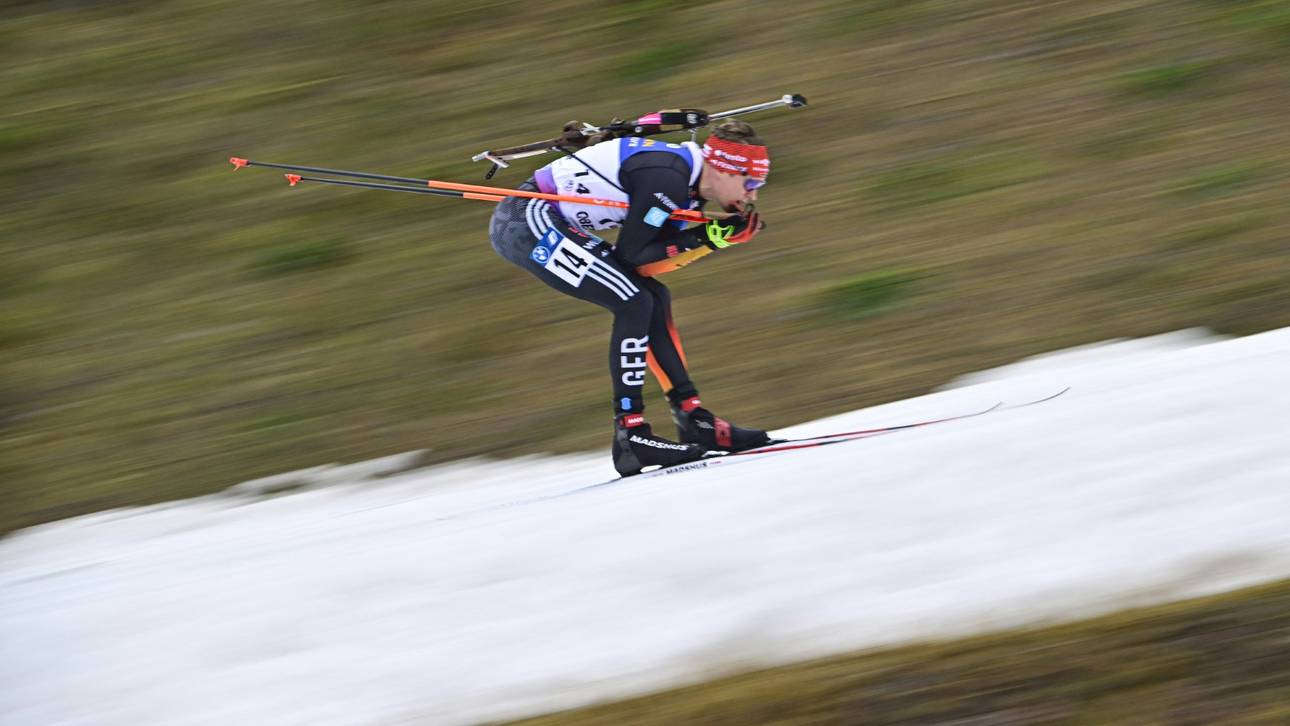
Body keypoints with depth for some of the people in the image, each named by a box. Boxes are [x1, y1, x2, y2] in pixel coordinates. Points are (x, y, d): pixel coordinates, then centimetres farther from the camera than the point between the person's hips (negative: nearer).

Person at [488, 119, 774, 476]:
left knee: (654, 298, 10)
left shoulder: (687, 183, 8)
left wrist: (713, 238, -2)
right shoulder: (667, 179, -20)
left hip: (544, 223, 10)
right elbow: (631, 253, -18)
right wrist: (703, 239, -15)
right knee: (633, 303, -16)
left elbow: (650, 260, 7)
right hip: (525, 220, -10)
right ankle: (631, 436, -14)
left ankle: (693, 420, 11)